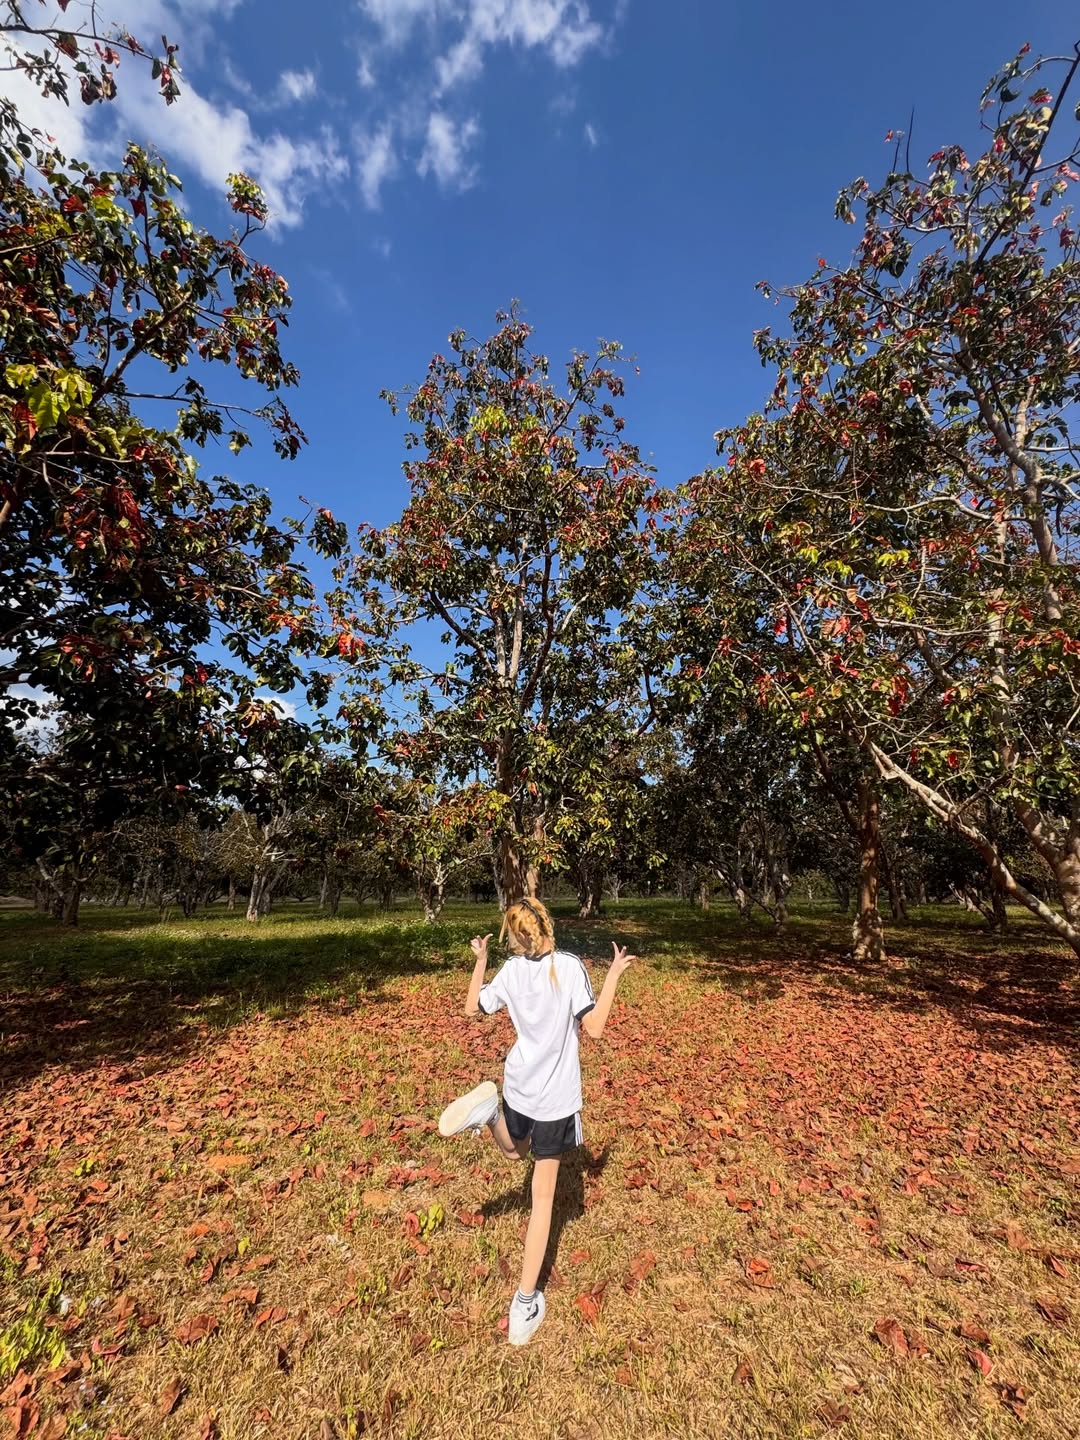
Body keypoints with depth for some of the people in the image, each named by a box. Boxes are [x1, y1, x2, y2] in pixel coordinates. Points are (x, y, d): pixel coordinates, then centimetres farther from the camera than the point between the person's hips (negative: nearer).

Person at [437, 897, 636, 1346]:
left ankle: (489, 1112, 2)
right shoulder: (569, 967, -19)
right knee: (543, 1196, 13)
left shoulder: (510, 972, -7)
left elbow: (472, 1008, 7)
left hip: (518, 1086, 3)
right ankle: (525, 1302, 14)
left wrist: (479, 962, 13)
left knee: (514, 1150, 32)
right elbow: (594, 1028, -19)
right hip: (555, 1097, -3)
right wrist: (613, 976, -15)